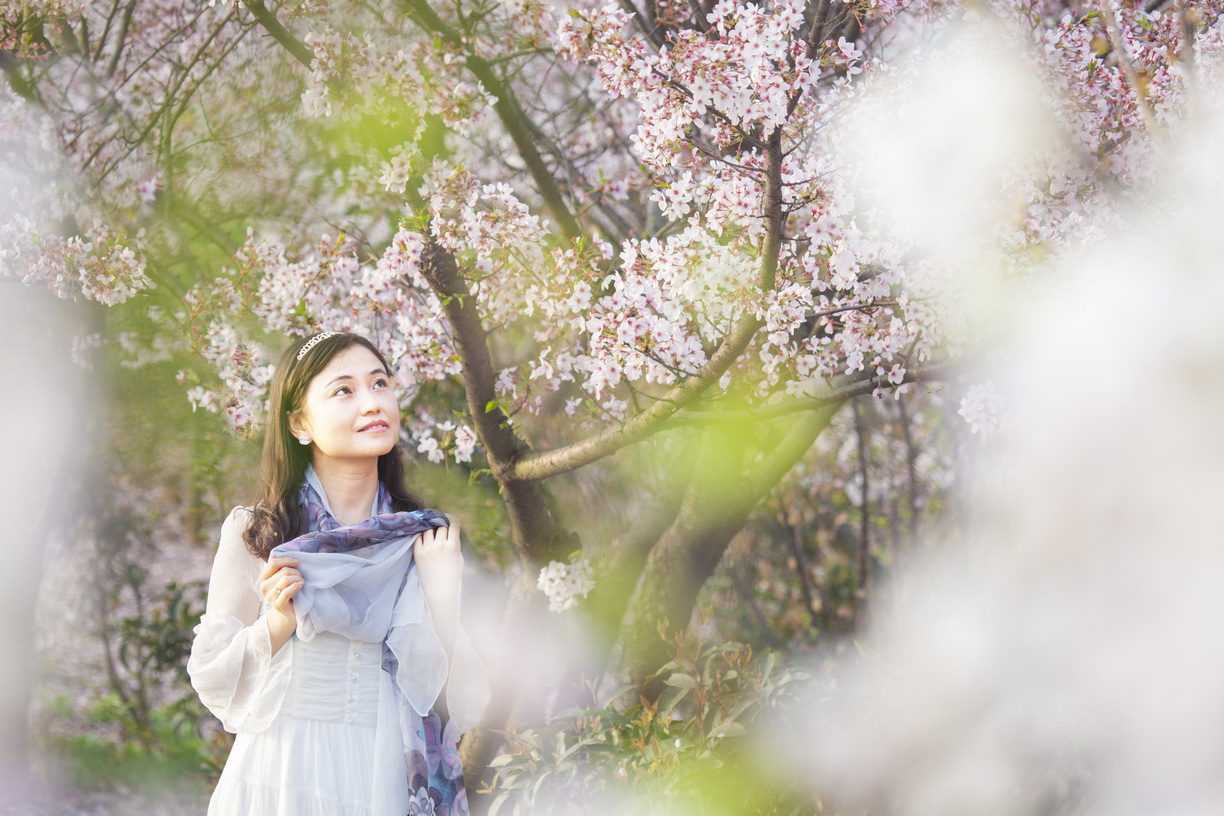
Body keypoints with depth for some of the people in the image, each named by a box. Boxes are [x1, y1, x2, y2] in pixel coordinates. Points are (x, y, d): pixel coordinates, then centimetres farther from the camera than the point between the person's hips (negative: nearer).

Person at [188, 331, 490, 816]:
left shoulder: (426, 543, 0)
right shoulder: (256, 535, -5)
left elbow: (458, 707, -3)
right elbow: (212, 677, 0)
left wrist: (442, 594, -13)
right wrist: (276, 626, -15)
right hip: (285, 776, -2)